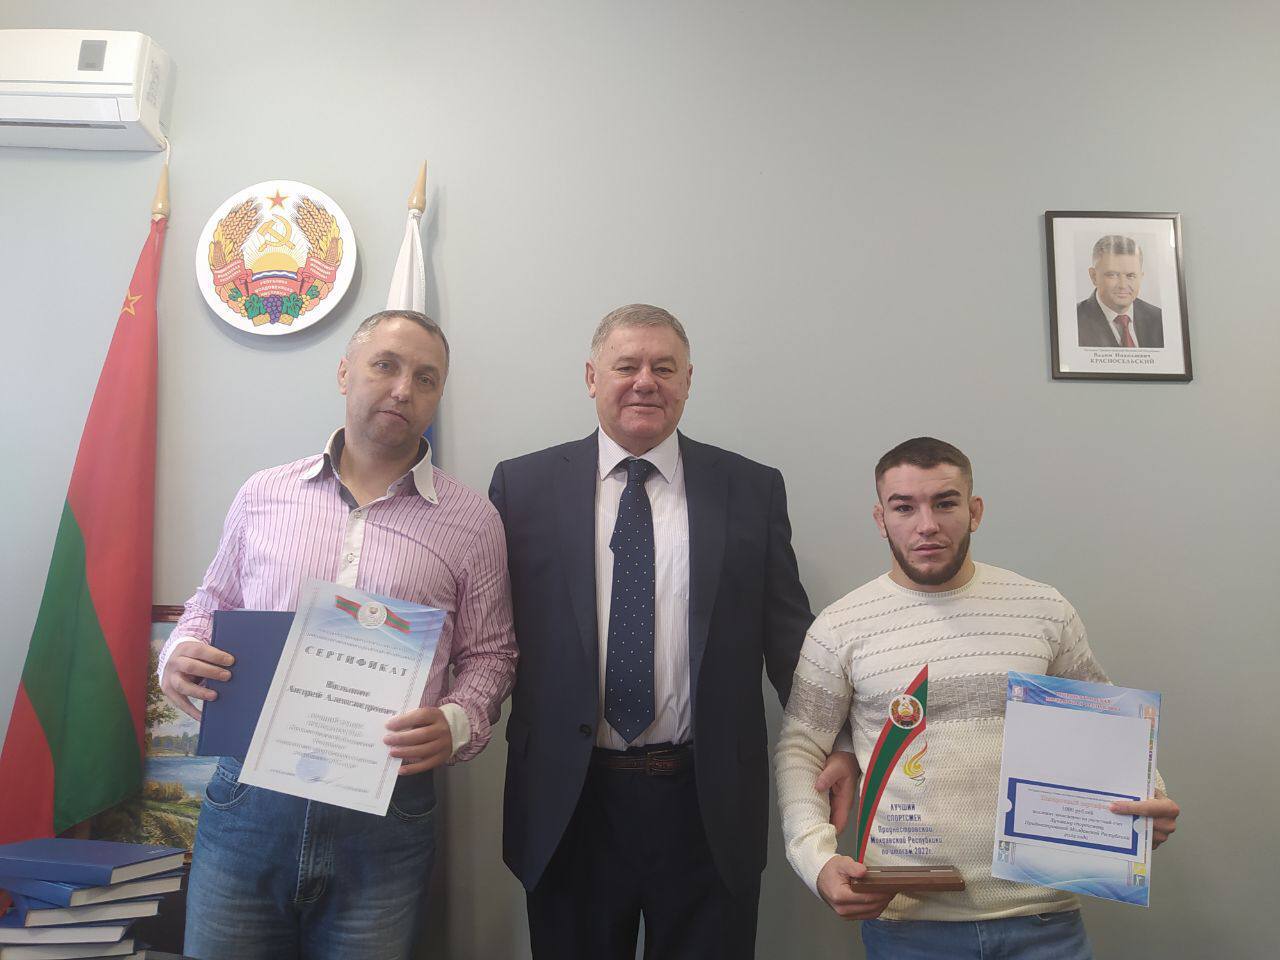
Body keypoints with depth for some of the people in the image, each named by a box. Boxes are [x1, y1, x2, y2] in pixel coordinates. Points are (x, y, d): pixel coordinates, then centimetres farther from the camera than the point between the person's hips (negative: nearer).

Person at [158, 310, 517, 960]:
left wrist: (456, 724, -14)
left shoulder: (472, 522, -1)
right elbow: (211, 607, 16)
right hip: (245, 803, 2)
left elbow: (488, 654, 4)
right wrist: (179, 654, -5)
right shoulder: (262, 494, 5)